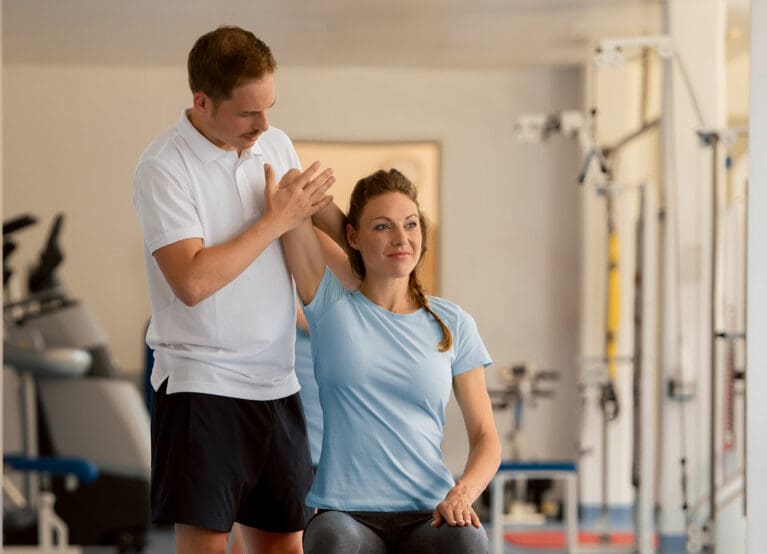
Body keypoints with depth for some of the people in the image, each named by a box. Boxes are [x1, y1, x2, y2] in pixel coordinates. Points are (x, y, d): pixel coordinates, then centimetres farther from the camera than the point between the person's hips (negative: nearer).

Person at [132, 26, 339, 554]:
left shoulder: (277, 145, 8)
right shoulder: (163, 167, -12)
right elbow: (193, 281, -23)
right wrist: (277, 221, -15)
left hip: (277, 381, 6)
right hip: (202, 384, -6)